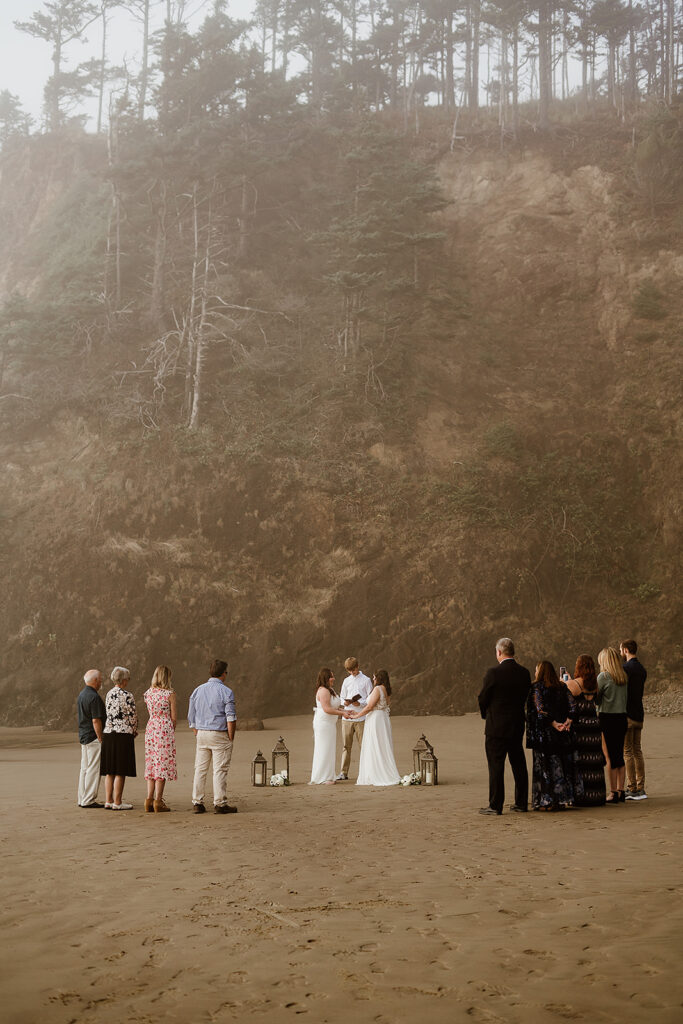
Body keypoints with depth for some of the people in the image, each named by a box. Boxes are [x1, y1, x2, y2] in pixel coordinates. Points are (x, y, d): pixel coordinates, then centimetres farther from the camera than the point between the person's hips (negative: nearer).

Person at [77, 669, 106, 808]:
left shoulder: (81, 694, 13)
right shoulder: (94, 697, -18)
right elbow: (96, 720, -21)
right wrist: (101, 738, -16)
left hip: (83, 736, 10)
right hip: (93, 737, -10)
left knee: (84, 768, 13)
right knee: (93, 769, -6)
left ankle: (82, 799, 17)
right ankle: (89, 800, -5)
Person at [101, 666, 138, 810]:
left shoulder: (109, 694, 10)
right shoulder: (127, 696, -12)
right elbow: (132, 717, -11)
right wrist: (134, 731, 9)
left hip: (108, 733, 7)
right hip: (123, 734, -7)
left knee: (109, 771, 10)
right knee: (120, 771, -2)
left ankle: (108, 801, 14)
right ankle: (117, 803, 0)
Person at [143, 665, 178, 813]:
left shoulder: (148, 693, 5)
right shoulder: (169, 694, -9)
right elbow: (174, 718, -4)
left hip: (151, 729, 5)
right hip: (165, 729, -5)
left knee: (151, 764, 11)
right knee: (162, 764, -1)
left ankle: (149, 800, 10)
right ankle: (158, 801, -2)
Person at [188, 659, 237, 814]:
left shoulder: (198, 691, 10)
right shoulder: (226, 692, -7)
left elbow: (191, 718, 12)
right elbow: (231, 718, -12)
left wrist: (198, 735, 17)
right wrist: (231, 738, -4)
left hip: (201, 734, 5)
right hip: (219, 734, -5)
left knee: (200, 769, 8)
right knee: (220, 770, -2)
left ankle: (197, 803, 9)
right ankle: (220, 804, -1)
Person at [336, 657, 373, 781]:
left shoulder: (366, 680, 3)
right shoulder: (346, 681, 14)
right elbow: (342, 697, 18)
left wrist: (360, 703, -16)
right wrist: (344, 702, -5)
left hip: (361, 718, -3)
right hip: (347, 717, 3)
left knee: (363, 745, -2)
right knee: (346, 746, 3)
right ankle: (343, 772, 7)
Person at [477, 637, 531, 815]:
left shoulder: (494, 673, -15)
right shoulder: (524, 673, 2)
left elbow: (483, 699, -8)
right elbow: (525, 697, 8)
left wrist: (486, 714, 11)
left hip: (497, 727, -6)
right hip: (518, 726, 6)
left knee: (496, 766, -1)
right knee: (519, 765, 13)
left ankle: (495, 805, 0)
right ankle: (521, 802, 20)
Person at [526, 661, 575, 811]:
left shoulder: (537, 687, -6)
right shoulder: (562, 687, 10)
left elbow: (541, 709, -16)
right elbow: (570, 705, 0)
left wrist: (553, 723, -17)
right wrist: (568, 720, -10)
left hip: (543, 733, -5)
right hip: (561, 736, 5)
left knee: (544, 767, -1)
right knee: (560, 766, 9)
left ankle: (547, 801, -2)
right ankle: (561, 800, 11)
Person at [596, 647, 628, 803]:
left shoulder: (603, 676, -10)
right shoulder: (623, 677, 8)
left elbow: (595, 699, -6)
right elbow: (625, 698, 14)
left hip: (608, 718, -6)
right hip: (622, 718, 6)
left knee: (610, 756, -2)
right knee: (619, 755, 12)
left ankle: (613, 793, 0)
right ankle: (621, 791, 15)